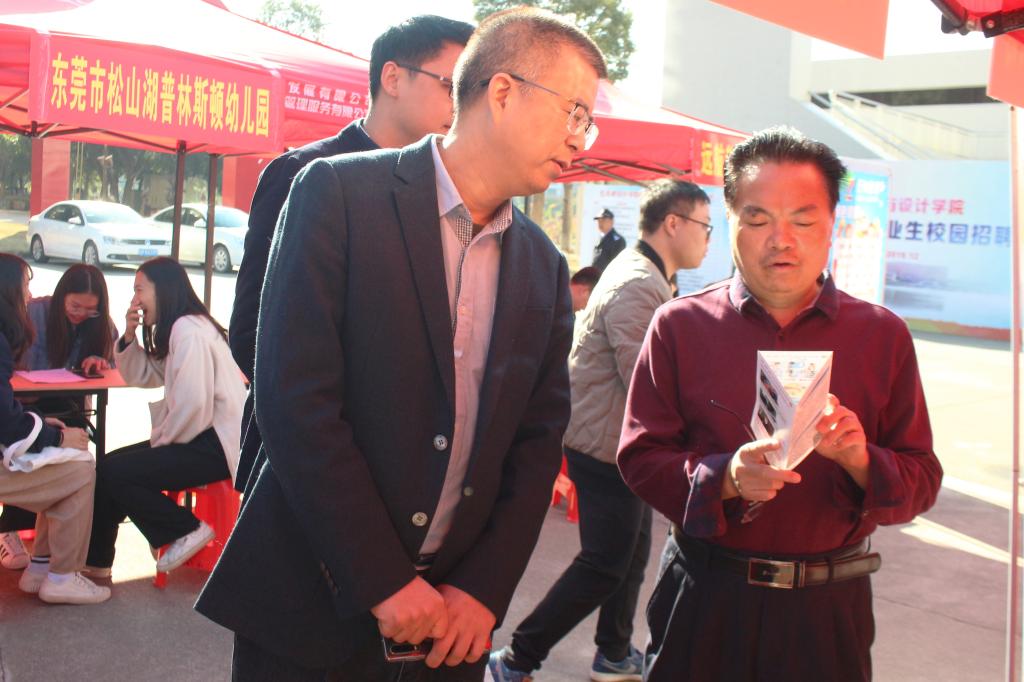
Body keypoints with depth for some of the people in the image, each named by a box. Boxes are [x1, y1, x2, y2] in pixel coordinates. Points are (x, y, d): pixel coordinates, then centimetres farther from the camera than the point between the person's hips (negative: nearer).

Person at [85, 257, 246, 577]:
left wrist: (160, 440, -9)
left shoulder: (189, 330, -18)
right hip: (201, 436, 11)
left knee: (114, 472, -15)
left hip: (216, 444, -11)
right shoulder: (176, 329, 15)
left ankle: (188, 530, -2)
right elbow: (139, 376, 20)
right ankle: (95, 558, 21)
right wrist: (129, 334, 4)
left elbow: (193, 404, -25)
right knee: (108, 466, 11)